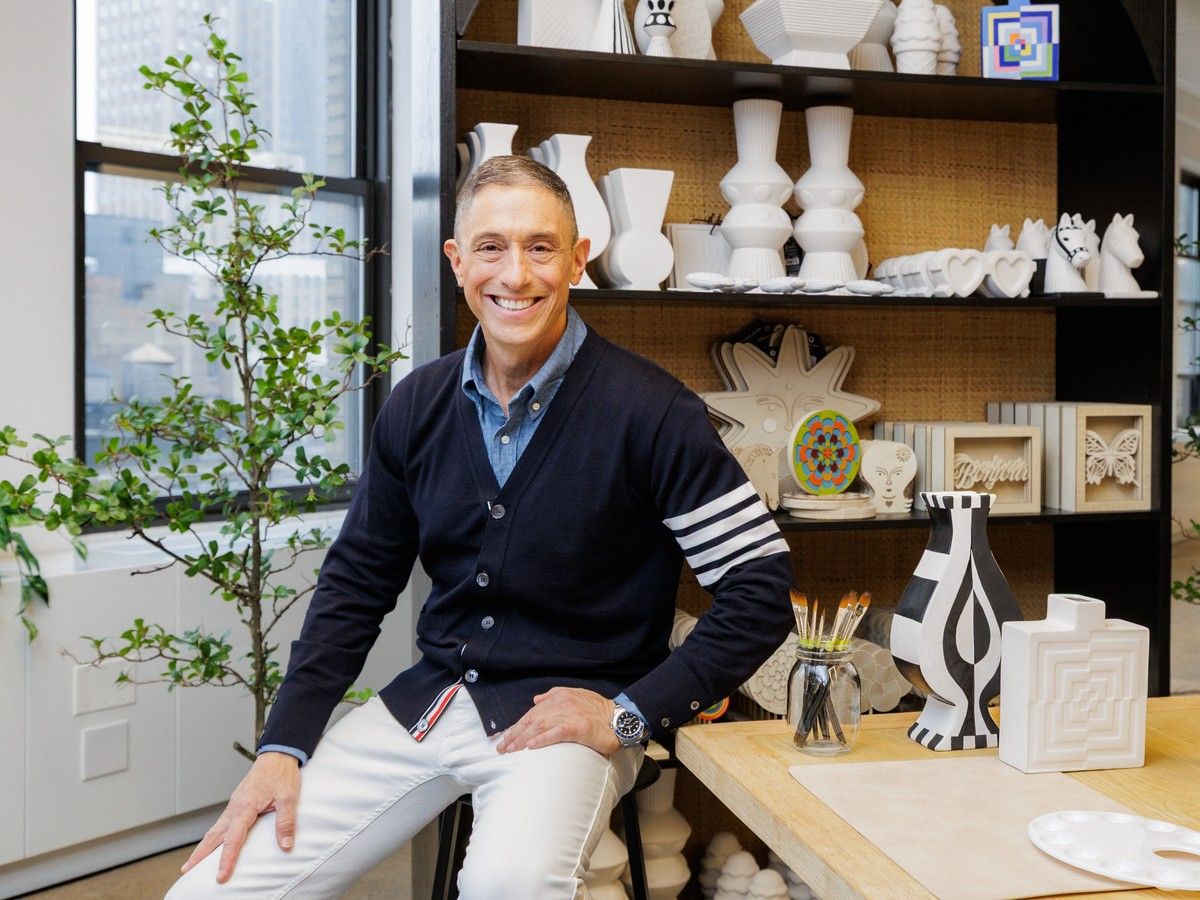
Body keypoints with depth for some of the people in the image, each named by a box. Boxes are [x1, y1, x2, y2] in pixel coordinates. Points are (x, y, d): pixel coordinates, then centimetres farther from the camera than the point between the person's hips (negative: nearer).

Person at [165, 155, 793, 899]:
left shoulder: (649, 411, -14)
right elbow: (357, 580, 10)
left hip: (566, 715, -4)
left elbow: (762, 590, -11)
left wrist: (630, 714, -15)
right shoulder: (420, 405, 2)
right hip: (430, 700, 5)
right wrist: (284, 746, 3)